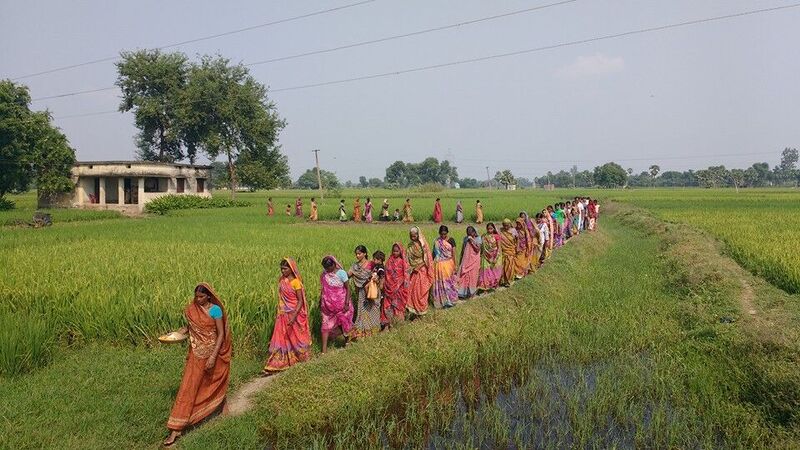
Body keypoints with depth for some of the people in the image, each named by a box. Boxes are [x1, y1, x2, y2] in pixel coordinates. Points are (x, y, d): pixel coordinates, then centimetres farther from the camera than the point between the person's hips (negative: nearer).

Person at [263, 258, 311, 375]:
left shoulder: (296, 282, -15)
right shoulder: (281, 280, 4)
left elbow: (300, 301, -16)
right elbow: (281, 298, 12)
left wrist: (294, 316, -25)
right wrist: (278, 313, 14)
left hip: (295, 313, -6)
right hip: (283, 314, 6)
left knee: (297, 336, 11)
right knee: (281, 338, 4)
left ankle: (302, 356, 34)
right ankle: (274, 366, 5)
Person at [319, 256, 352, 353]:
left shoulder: (341, 273, -13)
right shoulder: (324, 274, 0)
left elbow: (348, 288, -11)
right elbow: (322, 289, 9)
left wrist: (347, 303, -16)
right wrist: (320, 303, 10)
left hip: (340, 304, -3)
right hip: (327, 305, 3)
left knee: (342, 322, 8)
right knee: (326, 325, 2)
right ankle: (324, 350, 4)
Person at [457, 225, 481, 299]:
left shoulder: (478, 239, -5)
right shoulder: (465, 238, 7)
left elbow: (478, 249, -16)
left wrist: (472, 241, -19)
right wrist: (460, 260, 13)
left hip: (474, 260, -3)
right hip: (465, 260, 4)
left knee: (472, 276, 2)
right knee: (463, 275, -1)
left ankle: (471, 292, 15)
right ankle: (462, 292, 4)